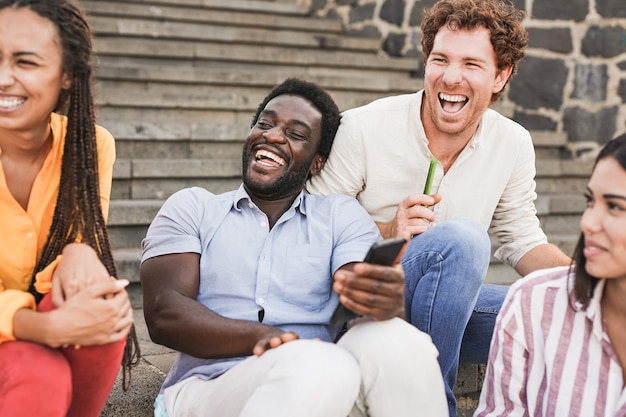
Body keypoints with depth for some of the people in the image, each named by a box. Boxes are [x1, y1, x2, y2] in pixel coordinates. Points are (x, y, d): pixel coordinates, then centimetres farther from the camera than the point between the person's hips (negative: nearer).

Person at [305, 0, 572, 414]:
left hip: (446, 304, 5)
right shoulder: (363, 128, -13)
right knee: (461, 237, -32)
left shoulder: (514, 144, 1)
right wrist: (386, 233, -24)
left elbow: (522, 240, 10)